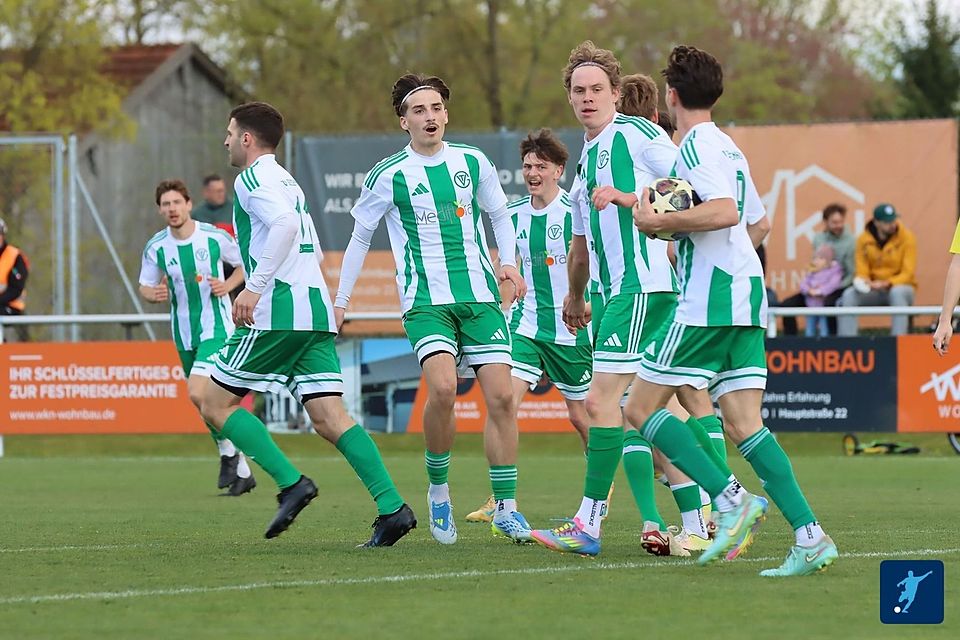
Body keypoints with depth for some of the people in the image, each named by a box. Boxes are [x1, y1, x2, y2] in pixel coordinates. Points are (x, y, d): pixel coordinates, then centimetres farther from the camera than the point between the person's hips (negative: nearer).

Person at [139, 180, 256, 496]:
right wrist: (154, 294, -14)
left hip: (217, 329, -4)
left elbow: (245, 263, 7)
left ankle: (228, 451, -1)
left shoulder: (214, 237, -9)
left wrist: (228, 285, -11)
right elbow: (145, 286, 9)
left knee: (198, 394, -23)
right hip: (184, 335, 4)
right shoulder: (156, 247, -2)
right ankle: (242, 471, 23)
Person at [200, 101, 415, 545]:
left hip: (277, 312, -9)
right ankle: (392, 507, -14)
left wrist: (254, 286, -25)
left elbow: (284, 224, -22)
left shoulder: (253, 179, -3)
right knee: (328, 416, 0)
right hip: (316, 311, 9)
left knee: (216, 403, 0)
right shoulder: (288, 183, 27)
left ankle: (291, 483, -10)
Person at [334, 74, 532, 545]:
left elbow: (499, 214, 21)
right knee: (443, 387, -25)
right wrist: (340, 301, 10)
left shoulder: (473, 163, 6)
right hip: (425, 299, -3)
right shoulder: (389, 176, -1)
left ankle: (506, 507, 7)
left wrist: (509, 261, 4)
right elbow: (360, 237, 10)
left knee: (501, 396, -5)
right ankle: (438, 490, -2)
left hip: (480, 295, 3)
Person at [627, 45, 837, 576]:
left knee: (641, 409, -3)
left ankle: (731, 500, -15)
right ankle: (810, 537, -8)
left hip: (708, 301, -9)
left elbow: (725, 212, -24)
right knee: (743, 423, 4)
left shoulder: (695, 145, -9)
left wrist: (659, 223, -16)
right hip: (747, 297, 9)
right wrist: (675, 233, 31)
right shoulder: (729, 148, 21)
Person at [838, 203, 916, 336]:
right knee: (849, 295, -23)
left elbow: (908, 274, -12)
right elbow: (862, 272, 3)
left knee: (897, 292, -38)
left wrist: (886, 284, -27)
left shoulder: (906, 237, -10)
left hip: (900, 287, -3)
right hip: (874, 290, 3)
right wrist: (864, 282, -21)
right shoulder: (863, 239, -2)